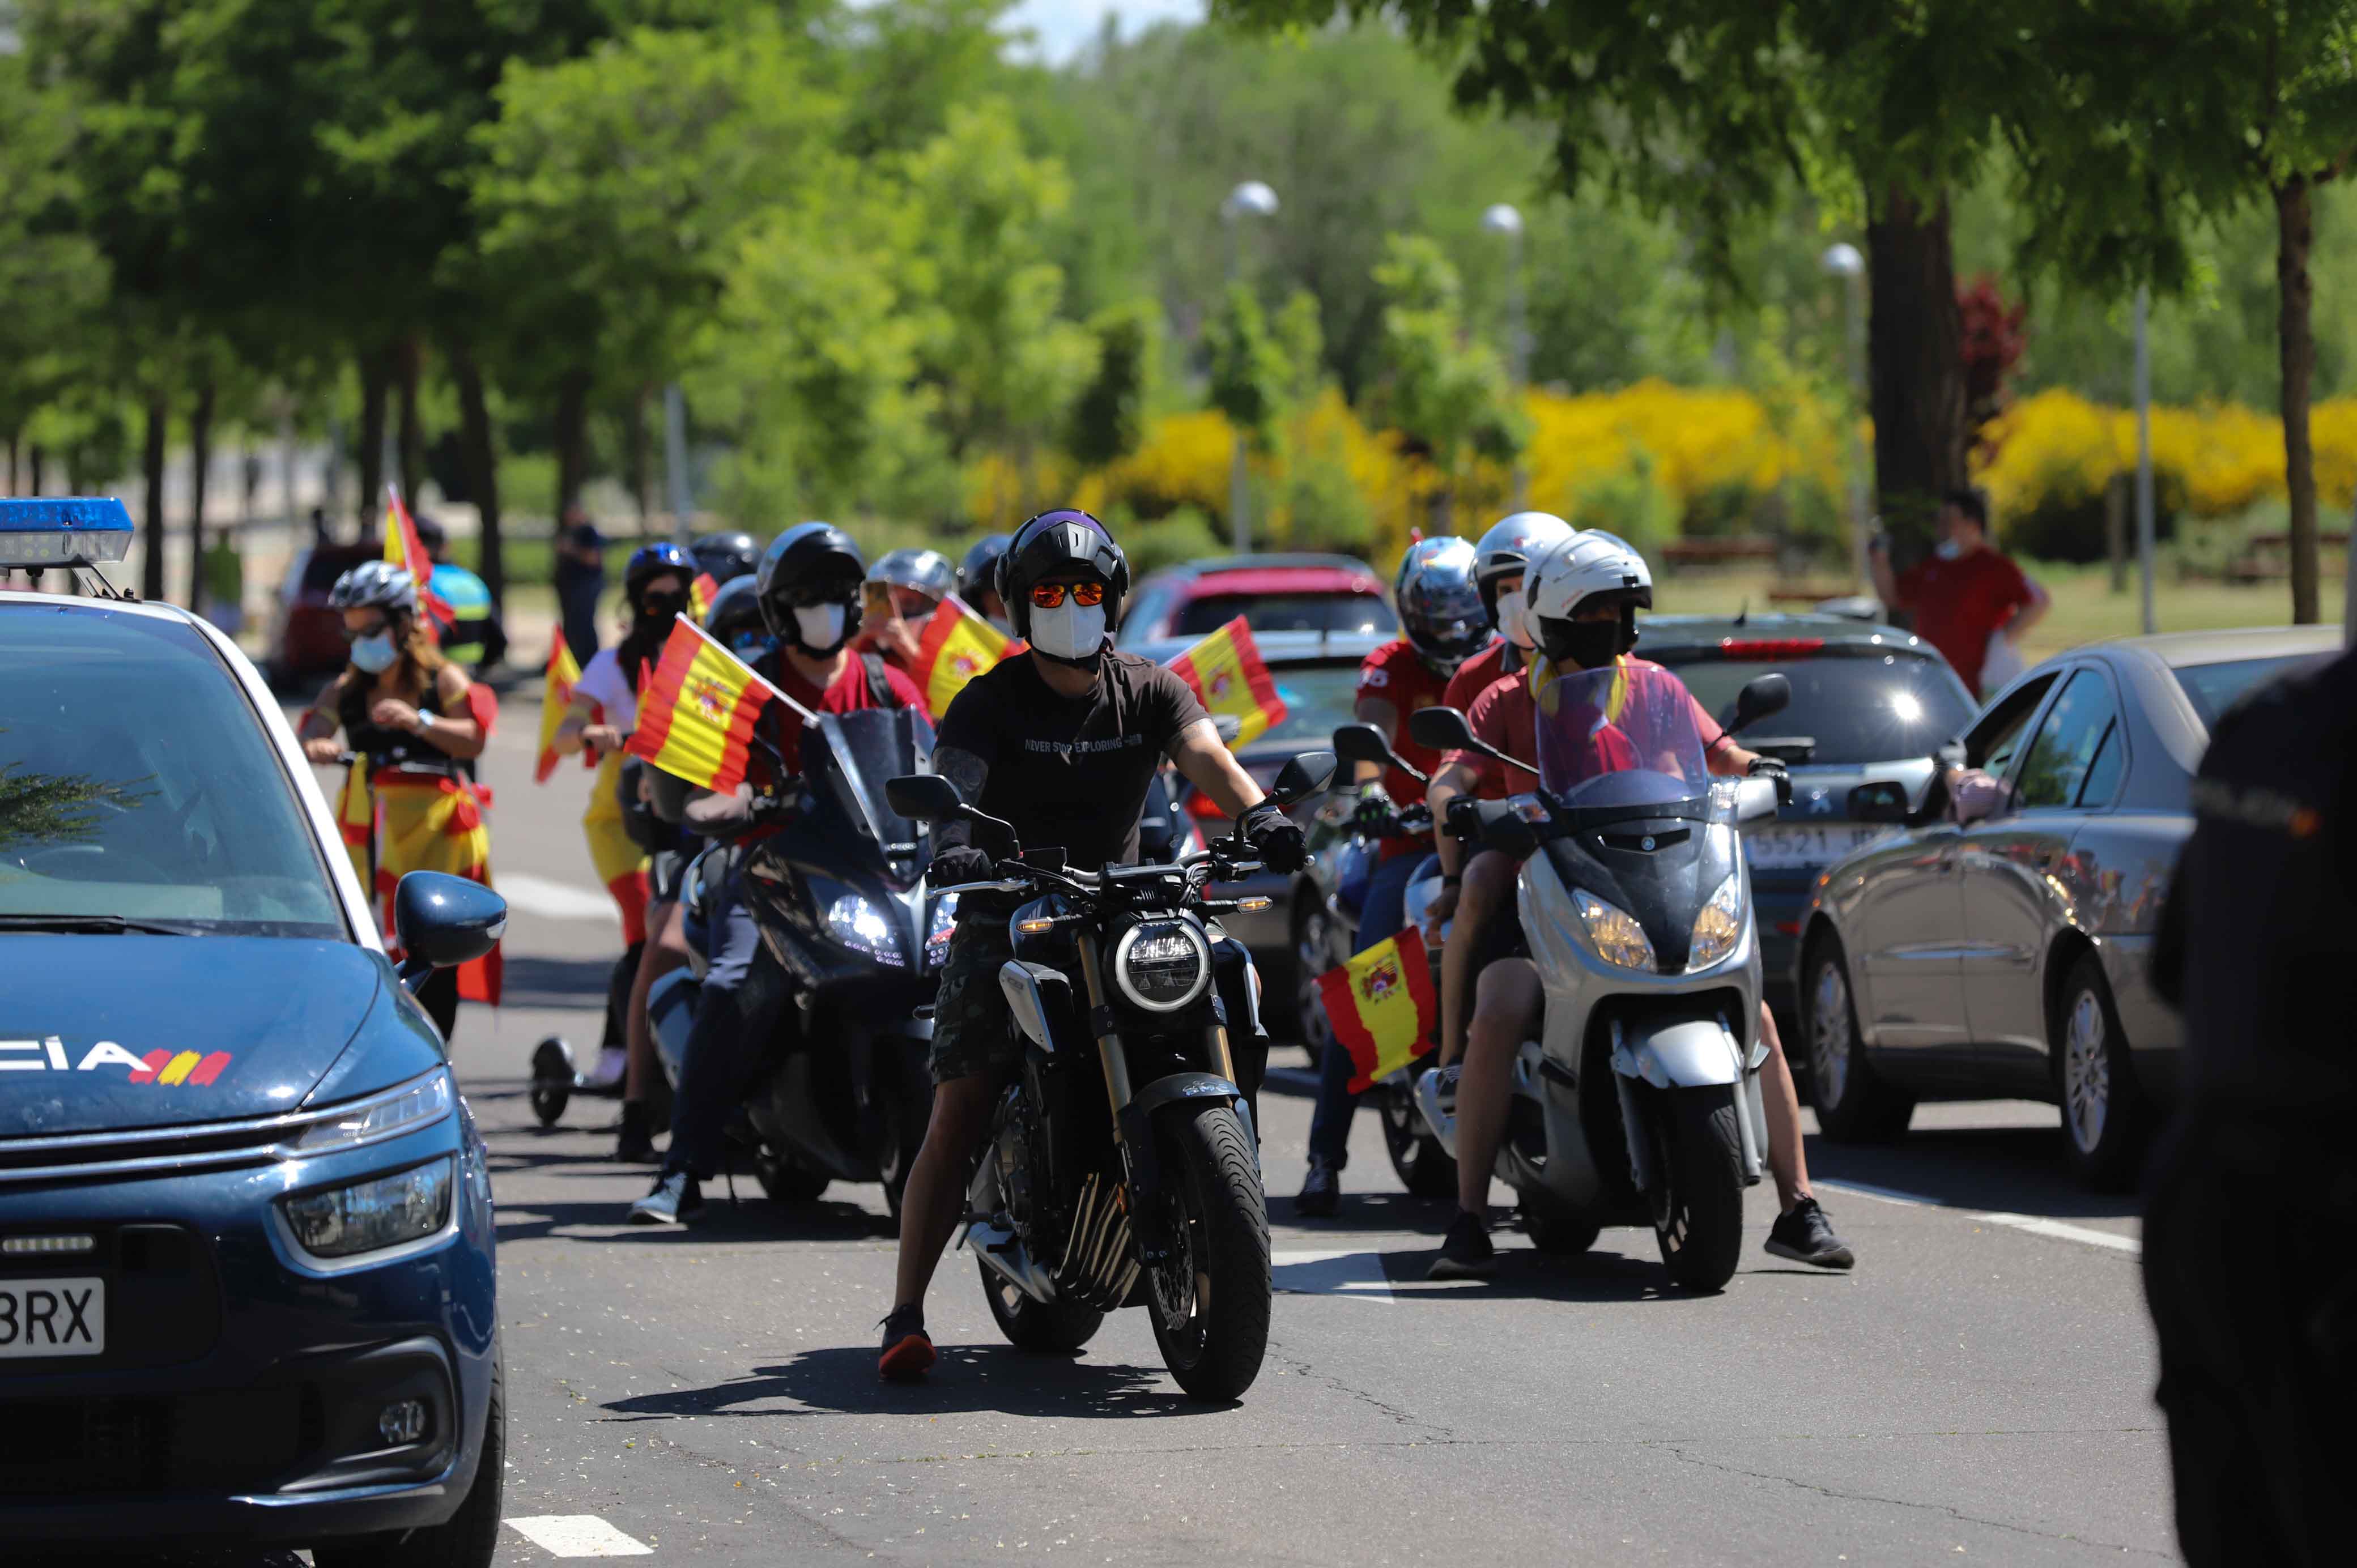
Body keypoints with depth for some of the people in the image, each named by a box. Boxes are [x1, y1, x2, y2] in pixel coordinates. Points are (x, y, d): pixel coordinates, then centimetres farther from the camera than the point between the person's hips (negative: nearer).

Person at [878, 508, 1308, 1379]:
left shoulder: (1149, 691, 7)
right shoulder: (990, 701, -1)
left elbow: (1205, 755, -10)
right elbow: (954, 778, -18)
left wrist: (1256, 813, -32)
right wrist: (952, 842, -41)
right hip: (1006, 916, -3)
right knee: (958, 1115, -14)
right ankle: (906, 1315, -15)